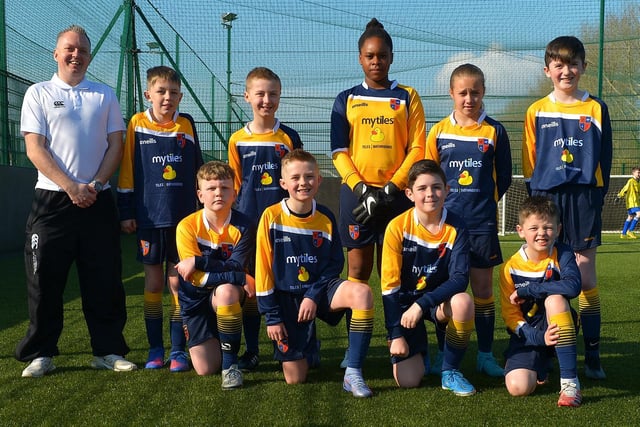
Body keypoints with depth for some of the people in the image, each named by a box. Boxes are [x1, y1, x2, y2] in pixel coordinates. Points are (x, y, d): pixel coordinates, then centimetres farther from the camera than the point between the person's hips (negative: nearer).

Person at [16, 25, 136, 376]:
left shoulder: (105, 95, 13)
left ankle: (107, 350, 13)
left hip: (98, 201, 2)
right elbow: (35, 149, -4)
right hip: (52, 200, -2)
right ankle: (40, 354, 10)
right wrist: (71, 187, -13)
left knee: (105, 280, 4)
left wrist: (95, 185, -8)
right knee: (45, 279, -1)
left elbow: (116, 145, 8)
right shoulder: (39, 94, 5)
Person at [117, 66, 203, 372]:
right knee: (153, 282, 6)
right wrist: (126, 212, 1)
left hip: (183, 217, 1)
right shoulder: (137, 124, 0)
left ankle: (179, 350, 11)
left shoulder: (187, 125, 5)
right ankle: (155, 349, 15)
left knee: (178, 283, 3)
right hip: (149, 218, -1)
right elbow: (127, 171, 3)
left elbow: (198, 170, 12)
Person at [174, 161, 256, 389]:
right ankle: (213, 341, 32)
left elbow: (235, 267, -25)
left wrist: (198, 261, -29)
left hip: (228, 295, -1)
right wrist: (240, 278, -27)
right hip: (196, 299, 1)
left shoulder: (243, 226, -14)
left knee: (226, 291, -39)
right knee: (205, 369, -7)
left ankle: (231, 363, -23)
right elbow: (197, 277, -21)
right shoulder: (187, 226, -15)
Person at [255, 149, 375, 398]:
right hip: (286, 297, -1)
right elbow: (263, 269, -6)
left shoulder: (325, 218, -2)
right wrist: (271, 316, -7)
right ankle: (305, 345, 31)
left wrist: (314, 296, -14)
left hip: (319, 290, 2)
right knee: (295, 378, -6)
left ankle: (353, 373, -24)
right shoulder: (271, 217, -9)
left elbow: (335, 264, 1)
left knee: (362, 292, -32)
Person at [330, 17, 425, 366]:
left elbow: (417, 149, 0)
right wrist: (361, 188, -10)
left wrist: (390, 190, -10)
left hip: (396, 194, -1)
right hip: (356, 193, 1)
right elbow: (339, 151, 3)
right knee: (358, 271, 2)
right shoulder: (347, 100, 8)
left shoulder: (408, 98, 5)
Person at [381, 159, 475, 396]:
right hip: (404, 303, -1)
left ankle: (450, 371, -11)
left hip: (439, 300, 1)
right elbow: (389, 285, -11)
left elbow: (460, 278, -19)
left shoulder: (456, 228, -11)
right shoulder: (398, 227, -14)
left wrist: (422, 304, -31)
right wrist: (395, 335, -14)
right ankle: (417, 350, 23)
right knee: (408, 380, -15)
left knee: (463, 302, -35)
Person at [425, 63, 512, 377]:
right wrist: (446, 203, 2)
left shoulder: (495, 131, 2)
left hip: (482, 223, 0)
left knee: (483, 288, 5)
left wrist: (484, 202, 3)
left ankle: (485, 354, 15)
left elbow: (503, 177, 8)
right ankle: (443, 354, 17)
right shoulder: (439, 132, 4)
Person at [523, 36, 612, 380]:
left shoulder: (596, 109, 5)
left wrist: (597, 197, -1)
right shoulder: (537, 112, 5)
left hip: (584, 200, 0)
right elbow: (529, 162, 7)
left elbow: (604, 159, 7)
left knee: (585, 277, 0)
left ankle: (592, 357, 6)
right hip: (548, 198, 1)